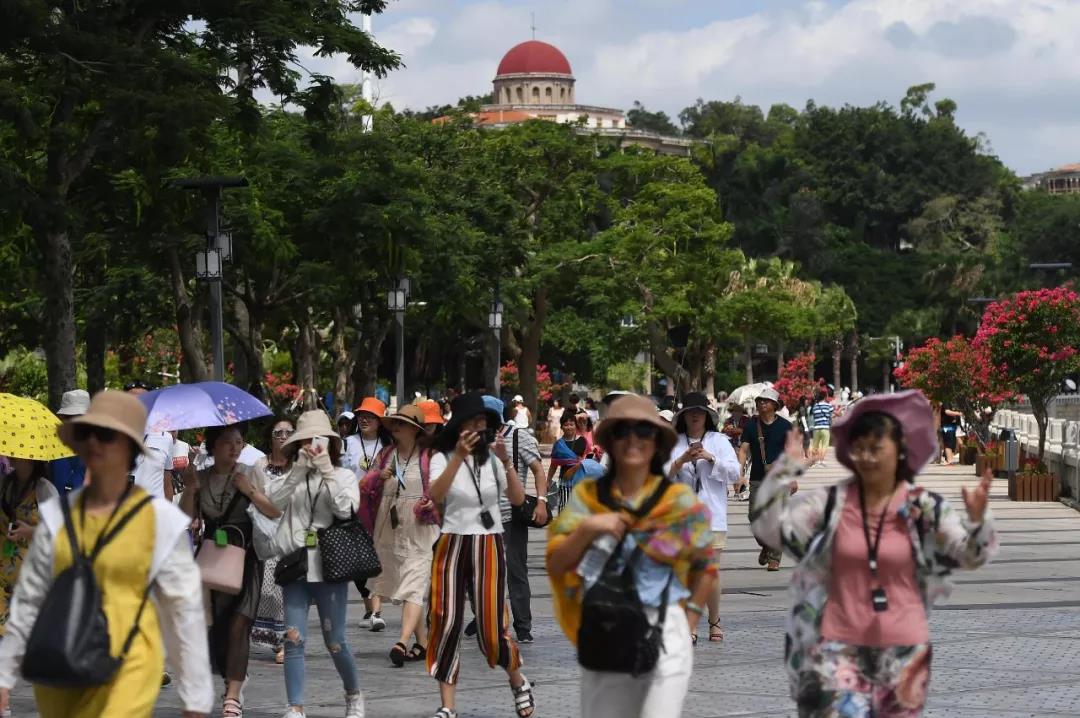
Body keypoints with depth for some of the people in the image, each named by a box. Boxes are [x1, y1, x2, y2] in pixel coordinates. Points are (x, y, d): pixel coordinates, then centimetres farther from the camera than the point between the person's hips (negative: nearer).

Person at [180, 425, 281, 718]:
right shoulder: (200, 478, 7)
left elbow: (275, 513, -5)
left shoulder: (251, 475, 1)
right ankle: (232, 678, 29)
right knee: (214, 625, 4)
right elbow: (186, 518, 1)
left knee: (238, 624, -14)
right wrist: (189, 491, -14)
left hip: (244, 556, -3)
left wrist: (250, 491, -15)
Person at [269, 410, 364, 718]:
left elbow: (345, 509, -11)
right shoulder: (293, 477, 11)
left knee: (334, 642, 2)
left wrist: (326, 470, -13)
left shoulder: (343, 476, 7)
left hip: (329, 567, -2)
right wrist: (299, 470, -15)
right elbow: (275, 502, -8)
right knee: (294, 640, -6)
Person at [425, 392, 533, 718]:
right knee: (447, 624, -3)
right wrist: (459, 456, -27)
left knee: (491, 628, -3)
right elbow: (435, 495, -21)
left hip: (489, 546, 1)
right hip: (453, 545, 0)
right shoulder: (443, 458, -2)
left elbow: (518, 499, -3)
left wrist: (506, 461, -15)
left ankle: (519, 682, 25)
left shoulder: (492, 458, 5)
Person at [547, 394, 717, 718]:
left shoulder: (679, 500, 0)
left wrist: (688, 621, 2)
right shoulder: (586, 496, 4)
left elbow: (705, 566, 10)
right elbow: (556, 564, 0)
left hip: (664, 634, -2)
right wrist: (587, 530, -16)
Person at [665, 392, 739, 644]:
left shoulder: (719, 441, 9)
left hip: (712, 516, 0)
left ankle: (714, 621, 17)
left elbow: (735, 472, 0)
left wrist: (710, 458, -12)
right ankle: (691, 627, 0)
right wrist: (682, 460, -16)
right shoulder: (672, 443, 8)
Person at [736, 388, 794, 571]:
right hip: (757, 479, 2)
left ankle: (774, 558, 1)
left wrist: (793, 478, -2)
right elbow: (743, 450, 3)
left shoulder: (784, 426, 3)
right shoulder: (751, 426, 7)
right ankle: (765, 546, 28)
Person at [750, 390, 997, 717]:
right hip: (839, 645, 0)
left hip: (903, 648, 0)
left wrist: (977, 519, -29)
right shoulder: (830, 502, -3)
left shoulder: (924, 507, -5)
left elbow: (972, 555, -8)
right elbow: (767, 527, -8)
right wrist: (786, 467, -16)